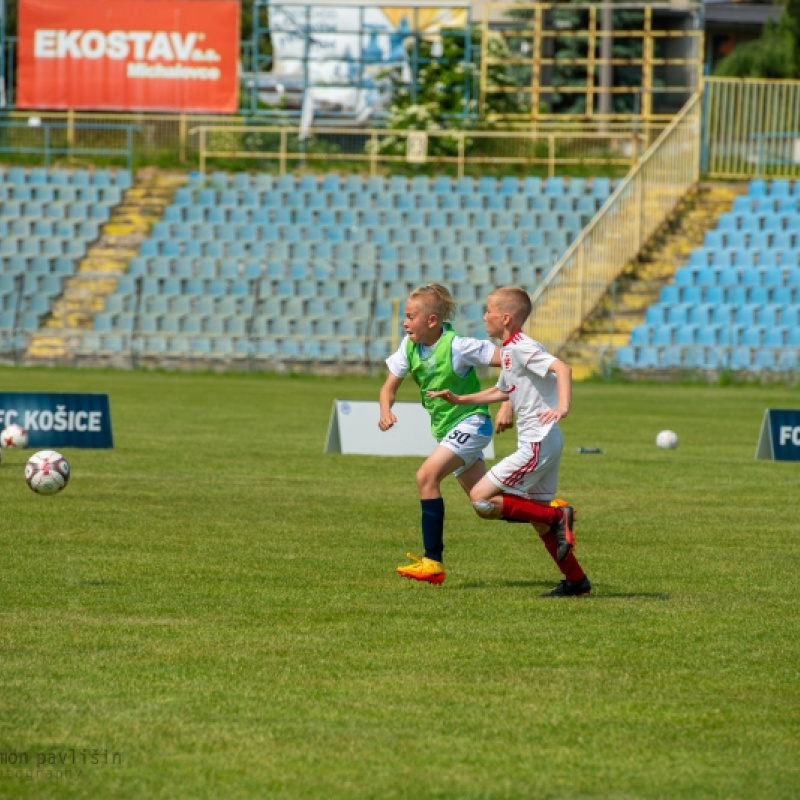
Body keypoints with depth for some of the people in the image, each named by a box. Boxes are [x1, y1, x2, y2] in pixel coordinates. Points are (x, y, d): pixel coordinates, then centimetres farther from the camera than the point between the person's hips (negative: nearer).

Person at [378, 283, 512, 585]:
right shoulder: (409, 347, -3)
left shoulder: (457, 346, -22)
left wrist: (507, 405, -30)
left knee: (427, 476, -24)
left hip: (471, 422, -8)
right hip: (445, 429, 8)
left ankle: (433, 562, -23)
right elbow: (390, 385, 3)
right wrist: (385, 410, -19)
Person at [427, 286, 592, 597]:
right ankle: (576, 580, 19)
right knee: (538, 520, 15)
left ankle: (557, 516, -10)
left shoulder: (522, 347, -13)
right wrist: (460, 400, 31)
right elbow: (502, 391, 34)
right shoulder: (508, 350, 16)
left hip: (538, 443, -10)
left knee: (481, 499, -12)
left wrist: (562, 407, -41)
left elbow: (561, 368, -28)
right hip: (534, 443, 10)